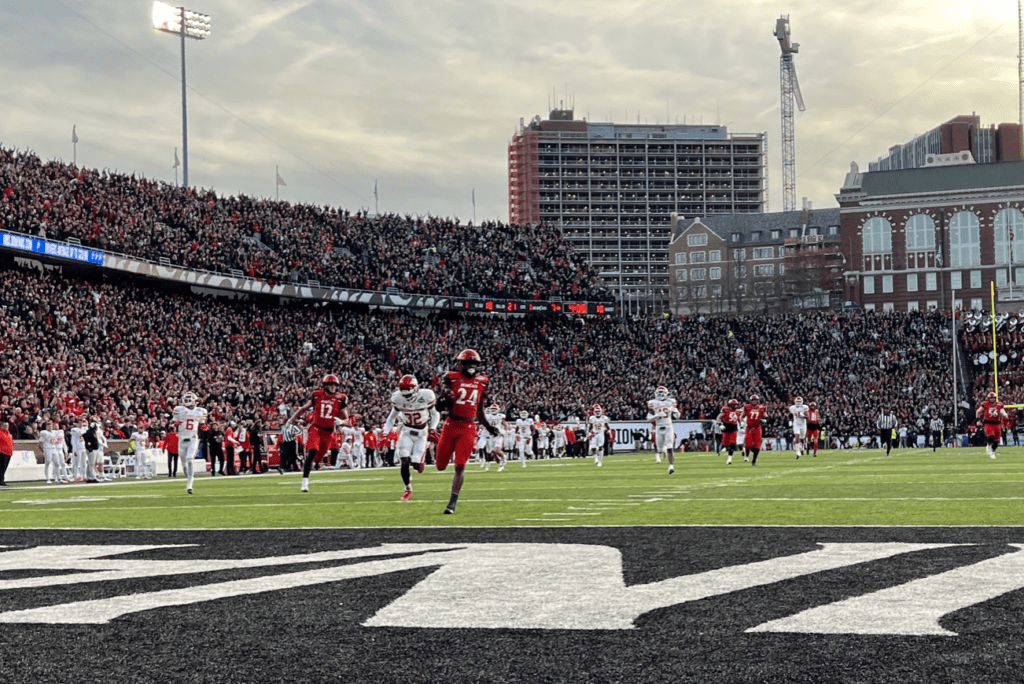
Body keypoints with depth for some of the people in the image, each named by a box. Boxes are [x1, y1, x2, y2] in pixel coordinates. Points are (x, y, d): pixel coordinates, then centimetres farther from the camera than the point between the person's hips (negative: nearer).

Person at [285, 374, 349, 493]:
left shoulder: (340, 399, -2)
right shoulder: (317, 395, 0)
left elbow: (346, 419, 2)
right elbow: (304, 408, 14)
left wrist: (340, 421, -22)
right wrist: (291, 419, 13)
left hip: (329, 432, 2)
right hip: (316, 428, -2)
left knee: (319, 455, 10)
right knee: (311, 453, -19)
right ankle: (305, 481, -18)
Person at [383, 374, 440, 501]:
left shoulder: (426, 396, -18)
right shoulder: (397, 398, -12)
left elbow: (435, 414, -2)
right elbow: (392, 416, 5)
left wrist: (432, 429, -16)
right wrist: (385, 433, -3)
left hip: (422, 433, -1)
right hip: (406, 432, 2)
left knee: (416, 464, -10)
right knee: (404, 462, -13)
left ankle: (421, 463, 30)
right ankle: (408, 489, 9)